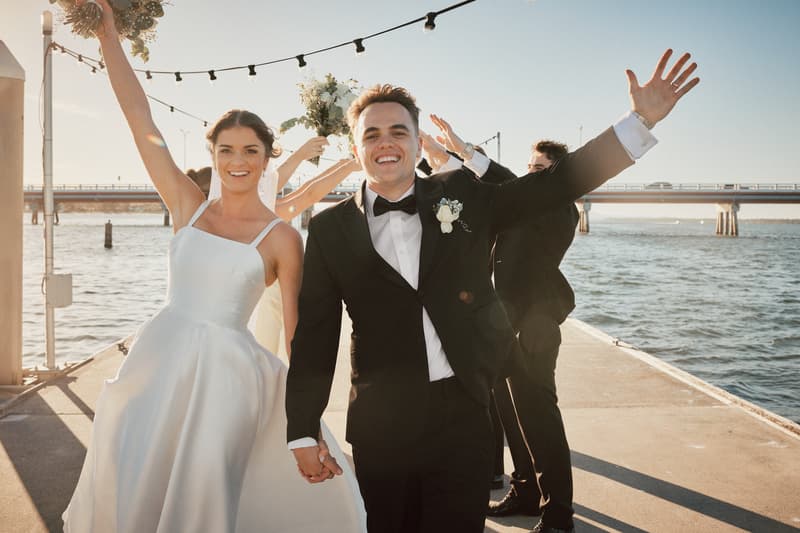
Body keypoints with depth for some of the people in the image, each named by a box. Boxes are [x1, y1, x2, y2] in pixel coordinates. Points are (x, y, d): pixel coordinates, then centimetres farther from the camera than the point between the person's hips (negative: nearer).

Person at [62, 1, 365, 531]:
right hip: (157, 363, 3)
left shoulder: (282, 238, -3)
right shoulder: (189, 206, 6)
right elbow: (142, 123, 4)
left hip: (226, 373, -3)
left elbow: (300, 333, -3)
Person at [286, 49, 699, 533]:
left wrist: (642, 119, -6)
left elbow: (558, 181, 1)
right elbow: (315, 335, 1)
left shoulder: (463, 196, 3)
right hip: (381, 425, 0)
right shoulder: (330, 229, 1)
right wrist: (303, 432, 1)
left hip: (464, 416, 0)